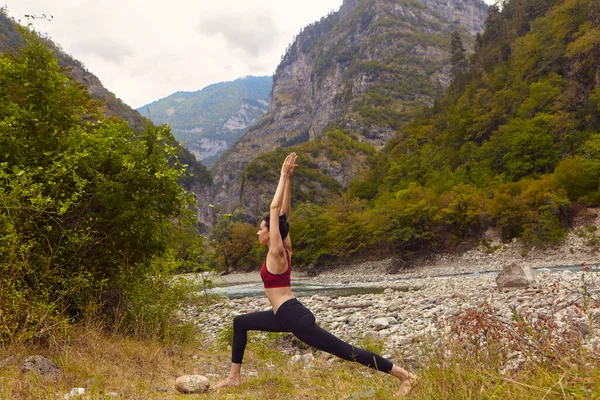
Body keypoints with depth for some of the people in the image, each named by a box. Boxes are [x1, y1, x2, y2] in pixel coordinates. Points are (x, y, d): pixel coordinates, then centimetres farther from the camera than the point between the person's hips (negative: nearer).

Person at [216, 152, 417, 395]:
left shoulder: (277, 252, -12)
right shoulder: (282, 249, 11)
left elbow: (276, 209, -15)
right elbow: (284, 212, 13)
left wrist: (284, 176, -10)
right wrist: (287, 178, 14)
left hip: (294, 317, -10)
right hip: (286, 315, 10)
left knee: (345, 351, -8)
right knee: (240, 323, 20)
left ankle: (403, 375, -3)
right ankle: (234, 378, 25)